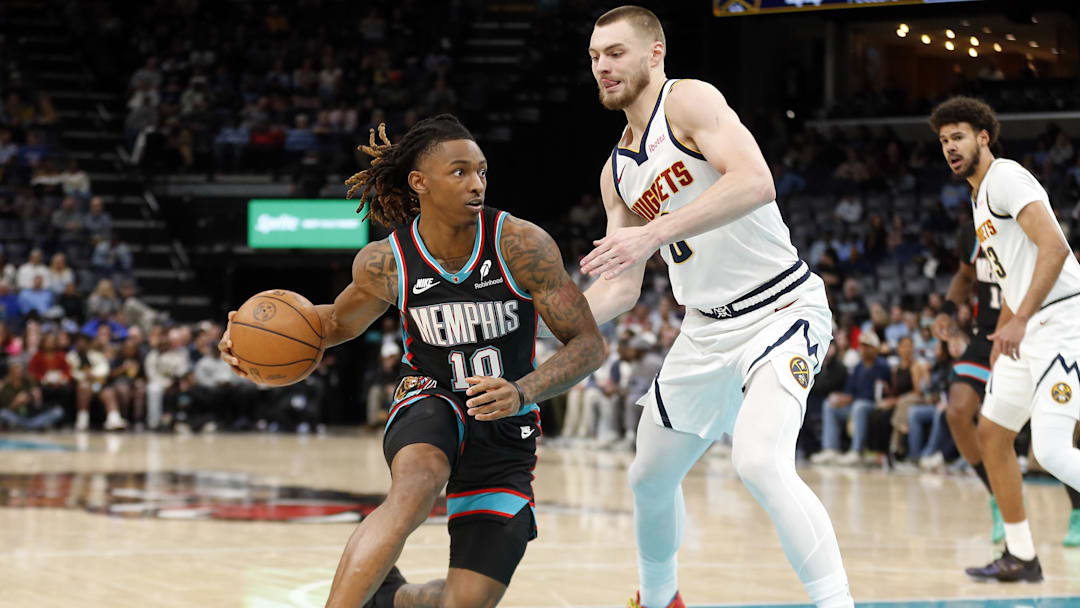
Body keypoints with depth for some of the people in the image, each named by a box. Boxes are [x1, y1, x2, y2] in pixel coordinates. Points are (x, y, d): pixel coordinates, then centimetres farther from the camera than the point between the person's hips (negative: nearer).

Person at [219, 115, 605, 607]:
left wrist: (523, 392, -31)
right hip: (429, 402, -1)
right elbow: (339, 322, 12)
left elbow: (589, 344, -14)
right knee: (417, 485, -39)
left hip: (505, 431, 1)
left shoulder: (521, 245, -17)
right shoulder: (385, 262, -10)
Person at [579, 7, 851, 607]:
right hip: (706, 328, 9)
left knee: (760, 463, -30)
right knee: (650, 477, 18)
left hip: (780, 307, -8)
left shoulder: (690, 101, -12)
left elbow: (754, 182, -30)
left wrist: (654, 232, -35)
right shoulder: (617, 173, 12)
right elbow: (620, 286, 16)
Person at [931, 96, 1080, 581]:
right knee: (991, 432, 12)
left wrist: (1019, 321, -29)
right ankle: (1020, 557, 19)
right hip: (1029, 332, 11)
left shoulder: (1005, 178, -11)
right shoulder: (980, 196, 20)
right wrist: (1002, 338, 29)